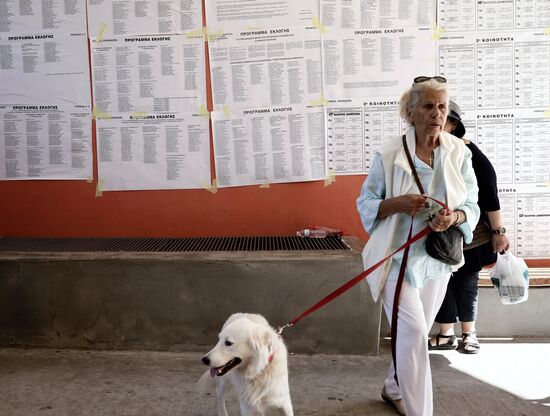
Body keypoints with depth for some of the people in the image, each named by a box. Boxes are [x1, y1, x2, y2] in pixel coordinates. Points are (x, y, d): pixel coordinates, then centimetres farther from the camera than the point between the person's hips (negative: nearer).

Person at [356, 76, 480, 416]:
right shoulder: (389, 154, -10)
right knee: (414, 331, -13)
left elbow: (473, 206, 2)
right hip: (398, 257, -4)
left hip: (437, 258, 4)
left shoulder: (459, 152, -3)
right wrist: (397, 203, -23)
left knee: (416, 333, 17)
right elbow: (365, 203, -4)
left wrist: (455, 217, -21)